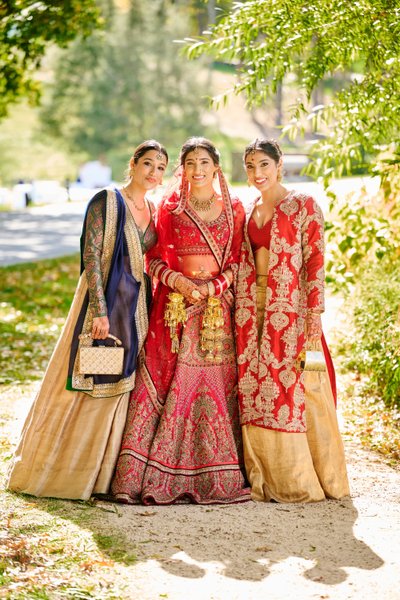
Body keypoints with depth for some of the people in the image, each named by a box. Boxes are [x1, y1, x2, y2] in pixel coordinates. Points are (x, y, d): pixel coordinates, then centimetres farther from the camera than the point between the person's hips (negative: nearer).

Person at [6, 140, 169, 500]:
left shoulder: (153, 212, 11)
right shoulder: (106, 201, -9)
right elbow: (91, 255, -15)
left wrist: (151, 310, 7)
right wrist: (100, 310, -20)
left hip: (135, 306, 7)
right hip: (104, 299, -6)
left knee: (119, 387, 9)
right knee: (86, 385, -1)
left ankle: (101, 472, 19)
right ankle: (53, 469, 12)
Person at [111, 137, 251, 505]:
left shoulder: (234, 209, 9)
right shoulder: (169, 207, 8)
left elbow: (238, 261, 6)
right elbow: (155, 258, 7)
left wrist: (212, 286, -10)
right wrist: (177, 280, -12)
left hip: (218, 306, 1)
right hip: (175, 307, -1)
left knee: (217, 387, -1)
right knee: (168, 385, -7)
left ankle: (215, 477, 5)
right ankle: (158, 476, -5)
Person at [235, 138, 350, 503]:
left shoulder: (304, 206, -1)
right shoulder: (248, 212, 16)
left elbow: (315, 261, -7)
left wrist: (315, 314, -14)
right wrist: (238, 310, 9)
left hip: (290, 308, -5)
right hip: (252, 309, 5)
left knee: (294, 387, -5)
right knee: (255, 392, 3)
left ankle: (303, 480, 6)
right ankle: (265, 479, 11)